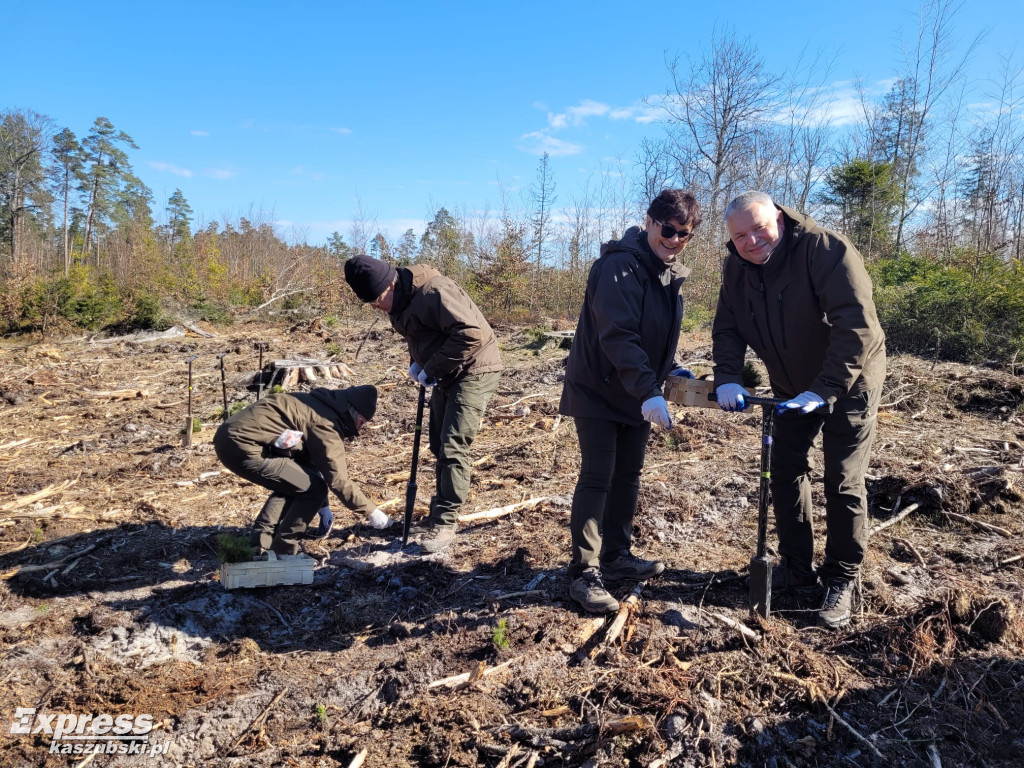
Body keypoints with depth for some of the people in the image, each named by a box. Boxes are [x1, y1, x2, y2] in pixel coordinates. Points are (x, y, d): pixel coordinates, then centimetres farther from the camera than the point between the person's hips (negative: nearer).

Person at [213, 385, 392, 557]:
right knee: (313, 489, -3)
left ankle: (259, 544, 21)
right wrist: (371, 511, -1)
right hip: (244, 447, -10)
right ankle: (283, 551, 5)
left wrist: (322, 504, 27)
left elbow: (310, 462, 25)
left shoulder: (314, 406, 18)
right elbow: (338, 480, -11)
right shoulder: (325, 424, -11)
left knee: (292, 484, 24)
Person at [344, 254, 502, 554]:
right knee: (439, 445, 13)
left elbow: (471, 333, -32)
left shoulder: (432, 291, -27)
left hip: (473, 371, -10)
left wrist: (432, 369, -24)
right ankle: (440, 515, 25)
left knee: (453, 447, -11)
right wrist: (417, 363, -1)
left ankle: (445, 522, -2)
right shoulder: (399, 301, 3)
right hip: (445, 374, 10)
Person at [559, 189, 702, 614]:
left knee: (628, 476, 14)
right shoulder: (620, 265, -20)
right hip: (598, 390, -8)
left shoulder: (669, 273, 9)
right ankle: (584, 573, 1)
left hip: (637, 394, 9)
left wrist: (671, 368, 5)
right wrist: (648, 391, -36)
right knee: (597, 478, -8)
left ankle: (617, 555, 28)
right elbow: (618, 336, -30)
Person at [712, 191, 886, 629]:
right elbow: (727, 328, -6)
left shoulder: (826, 251, -26)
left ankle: (844, 581, 13)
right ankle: (797, 569, 23)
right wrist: (727, 379, -24)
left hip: (848, 384, -6)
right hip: (793, 388, 6)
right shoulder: (737, 269, -7)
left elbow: (856, 326, -33)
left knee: (843, 483, -4)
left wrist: (825, 391, -38)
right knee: (786, 471, 8)